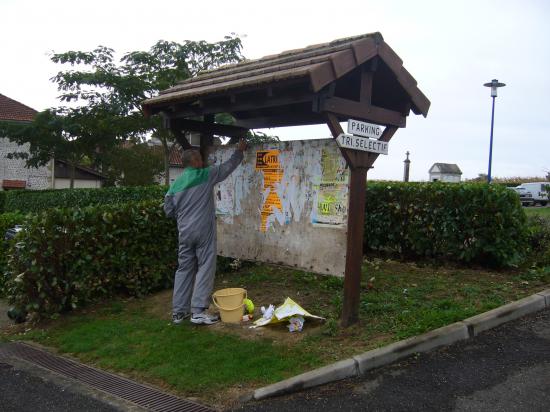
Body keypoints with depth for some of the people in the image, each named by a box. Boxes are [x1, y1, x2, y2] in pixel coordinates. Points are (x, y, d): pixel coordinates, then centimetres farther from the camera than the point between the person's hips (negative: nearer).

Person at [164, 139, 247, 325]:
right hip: (203, 231, -5)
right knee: (205, 268, 0)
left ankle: (178, 311, 15)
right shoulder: (206, 175, -4)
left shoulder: (176, 184, 8)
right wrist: (239, 151, 24)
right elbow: (228, 166, 9)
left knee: (184, 269, 11)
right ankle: (199, 311, -2)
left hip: (185, 233, 5)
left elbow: (169, 210, 12)